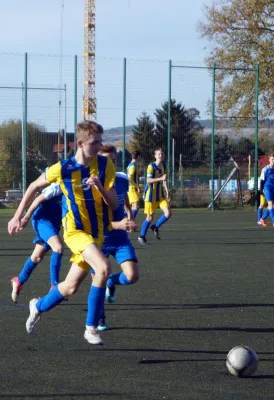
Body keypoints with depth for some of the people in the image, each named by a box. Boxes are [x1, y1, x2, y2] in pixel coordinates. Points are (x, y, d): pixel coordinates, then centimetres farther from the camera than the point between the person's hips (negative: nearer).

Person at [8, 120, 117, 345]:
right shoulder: (62, 169, -13)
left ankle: (38, 307, 43)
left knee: (71, 287, 11)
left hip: (96, 233, 4)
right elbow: (34, 187, 4)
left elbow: (113, 204, -8)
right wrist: (18, 216, 6)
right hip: (75, 231, -4)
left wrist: (100, 187, -27)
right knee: (103, 267, -29)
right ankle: (92, 328, -17)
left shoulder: (105, 165, -7)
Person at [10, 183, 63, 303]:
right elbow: (40, 198, -15)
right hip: (42, 218, -8)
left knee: (37, 257, 17)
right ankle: (54, 286, -23)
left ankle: (18, 281, 36)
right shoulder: (59, 186, -20)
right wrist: (26, 217, -12)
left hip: (55, 222, 8)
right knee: (58, 247, -26)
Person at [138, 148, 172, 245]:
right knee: (150, 217, -1)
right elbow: (148, 180, -25)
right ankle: (141, 236, 16)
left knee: (168, 213, -8)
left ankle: (155, 227, 16)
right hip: (151, 194, -6)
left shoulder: (163, 167, 8)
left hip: (160, 195, 6)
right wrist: (160, 178, -35)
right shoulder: (151, 166, -13)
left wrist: (167, 191, 15)